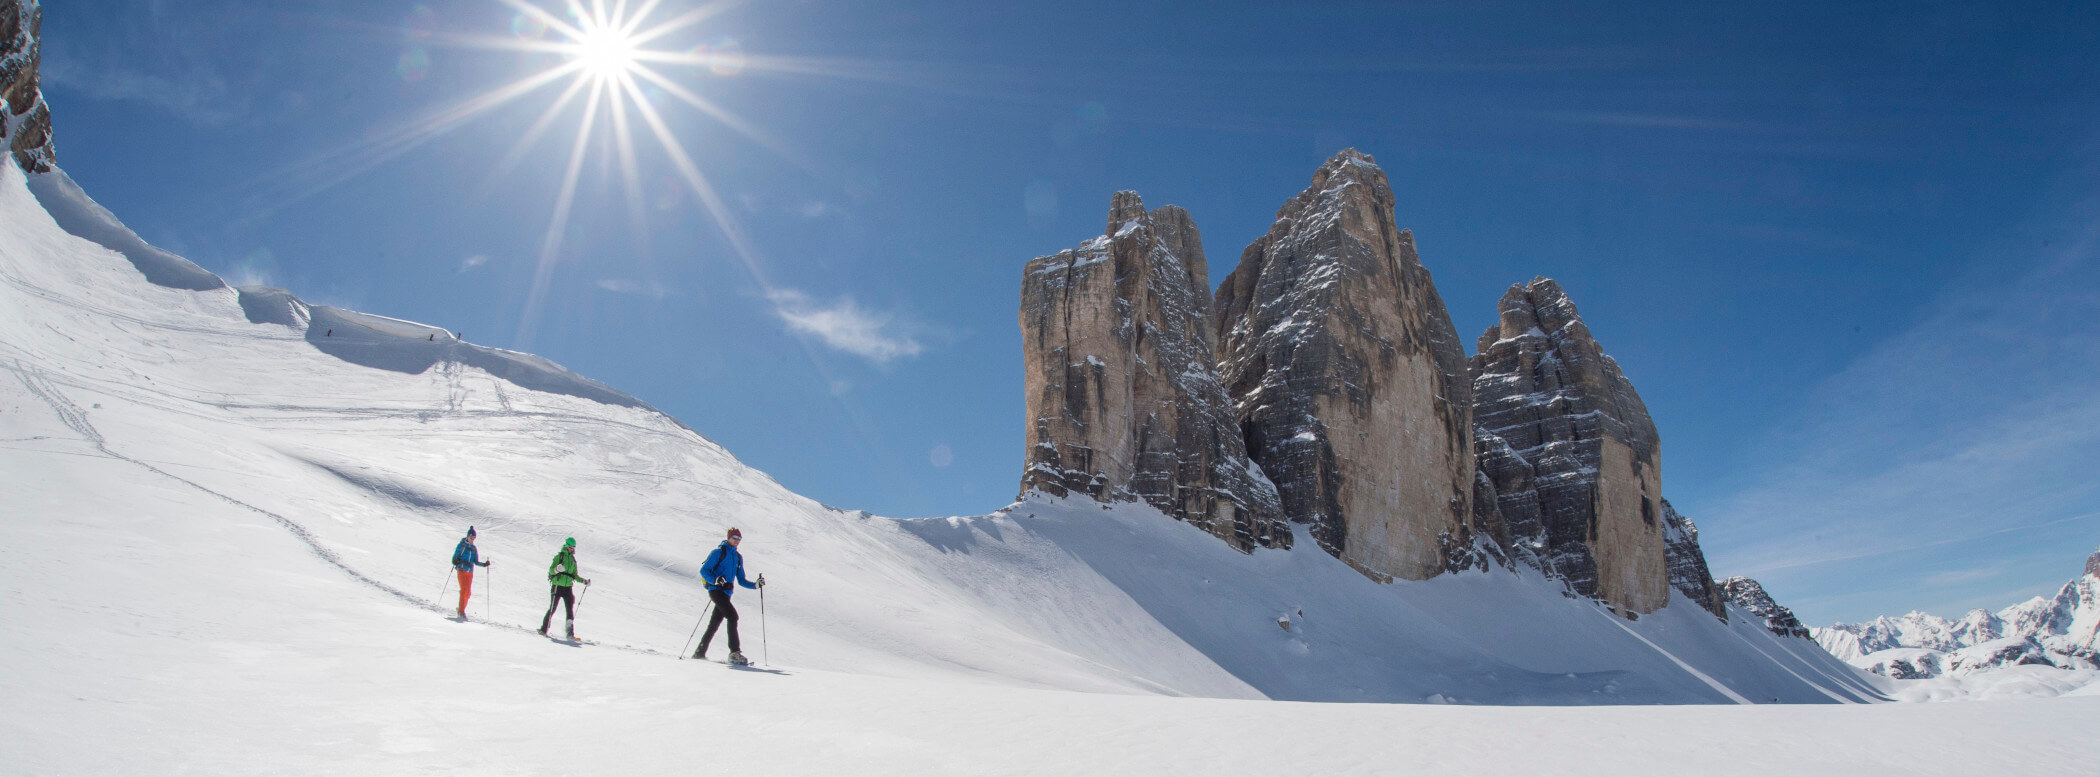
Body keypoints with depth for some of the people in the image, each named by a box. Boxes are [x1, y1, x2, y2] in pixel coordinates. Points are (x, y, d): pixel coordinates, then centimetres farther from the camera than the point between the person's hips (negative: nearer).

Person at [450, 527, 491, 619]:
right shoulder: (461, 545, 1)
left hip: (470, 572, 5)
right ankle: (461, 611, -15)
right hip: (461, 570, -5)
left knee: (468, 592, 2)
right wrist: (455, 561, -23)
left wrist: (484, 564, 1)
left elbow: (476, 561, 17)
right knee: (463, 590, -15)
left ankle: (461, 610, 14)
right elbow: (455, 557, -1)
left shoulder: (473, 548, 15)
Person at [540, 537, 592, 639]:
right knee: (552, 608, -3)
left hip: (568, 588, 4)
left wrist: (584, 581, 9)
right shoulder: (559, 556, 1)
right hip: (557, 586, -4)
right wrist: (557, 569, -29)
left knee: (570, 610, -5)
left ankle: (570, 634, -7)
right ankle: (543, 630, 10)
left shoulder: (573, 560, 17)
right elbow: (551, 570, -8)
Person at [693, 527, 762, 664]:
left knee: (714, 624, 10)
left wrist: (756, 584, 4)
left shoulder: (738, 557, 19)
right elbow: (704, 571, -7)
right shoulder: (719, 552, -2)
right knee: (732, 616, -21)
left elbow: (741, 581, 20)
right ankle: (735, 652, -26)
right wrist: (715, 580, -25)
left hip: (726, 593, 7)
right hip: (715, 590, -7)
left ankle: (700, 652, 20)